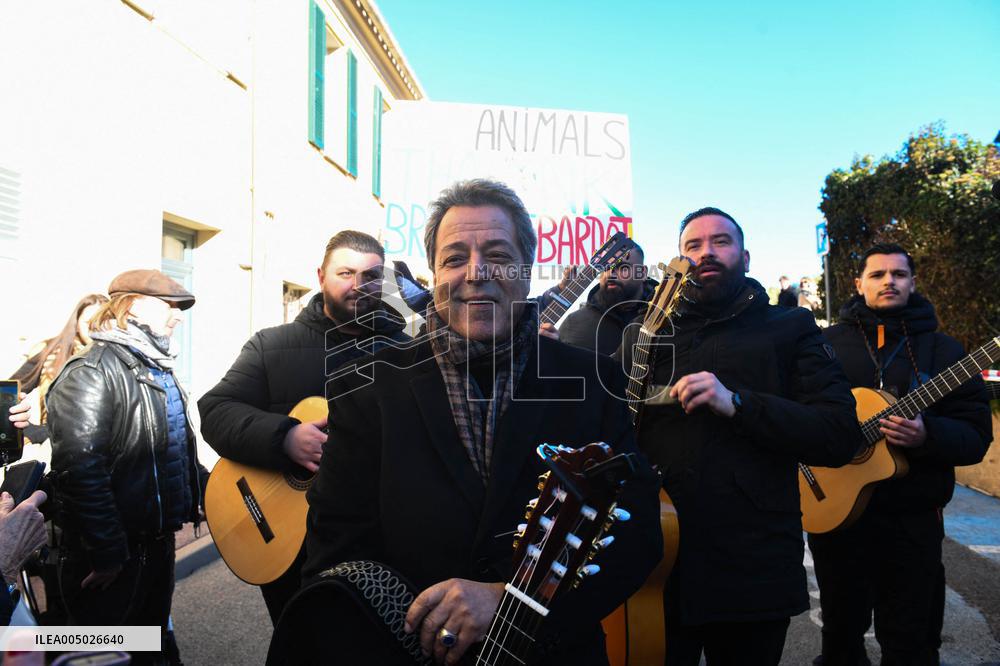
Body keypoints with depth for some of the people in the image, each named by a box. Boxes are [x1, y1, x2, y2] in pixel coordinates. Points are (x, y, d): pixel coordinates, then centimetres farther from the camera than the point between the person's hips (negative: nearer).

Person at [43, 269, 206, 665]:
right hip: (110, 557, -8)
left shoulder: (159, 372, 13)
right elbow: (79, 467, -27)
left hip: (158, 543, 9)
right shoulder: (92, 372, -17)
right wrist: (106, 553, -26)